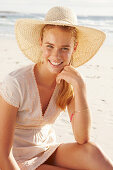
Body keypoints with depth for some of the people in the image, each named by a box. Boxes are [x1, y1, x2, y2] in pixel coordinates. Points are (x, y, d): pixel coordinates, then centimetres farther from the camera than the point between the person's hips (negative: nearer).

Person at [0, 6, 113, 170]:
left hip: (48, 152, 5)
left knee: (93, 151, -24)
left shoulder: (69, 82, -8)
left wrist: (80, 86, -24)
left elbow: (82, 139, -16)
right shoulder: (15, 83, -24)